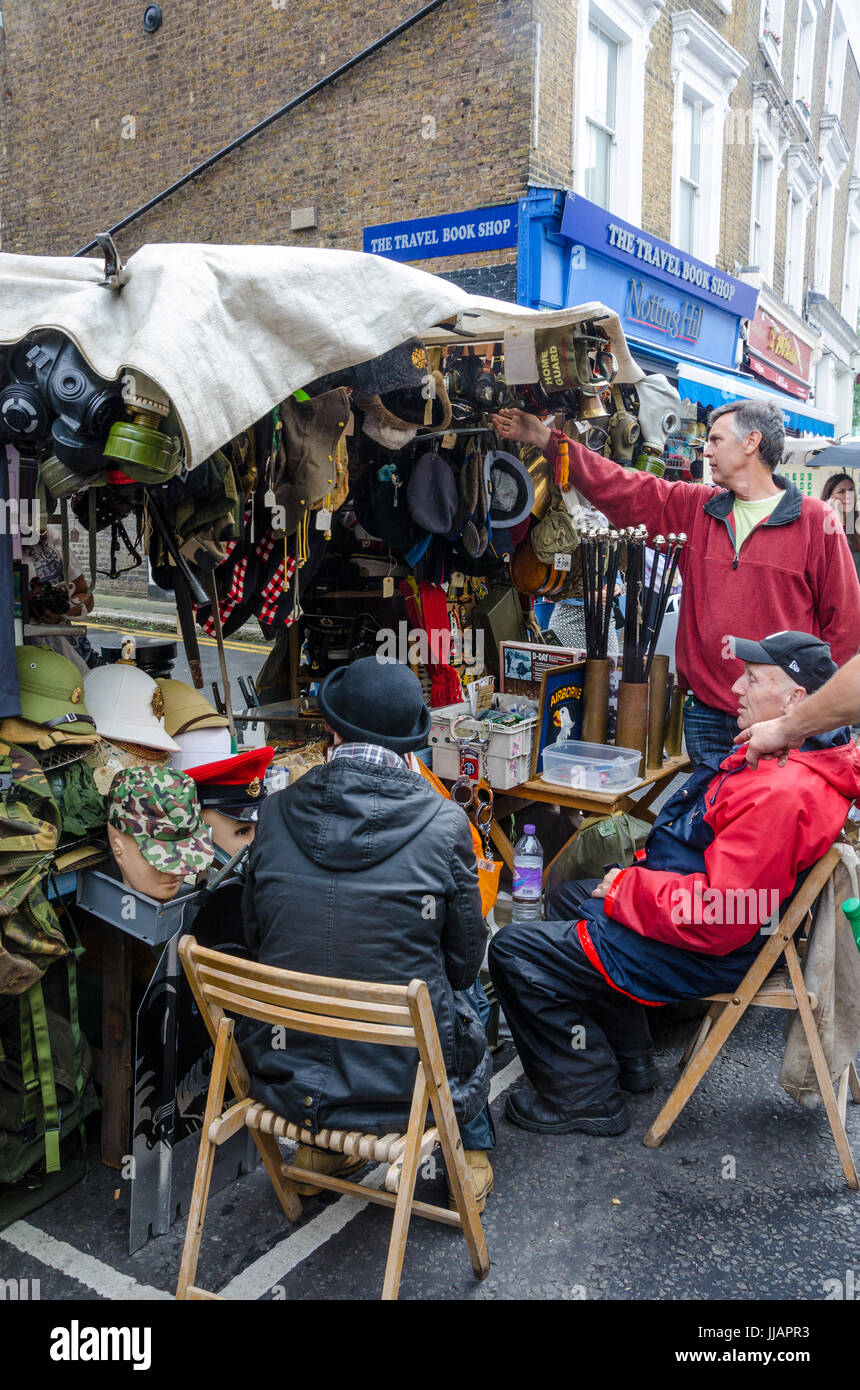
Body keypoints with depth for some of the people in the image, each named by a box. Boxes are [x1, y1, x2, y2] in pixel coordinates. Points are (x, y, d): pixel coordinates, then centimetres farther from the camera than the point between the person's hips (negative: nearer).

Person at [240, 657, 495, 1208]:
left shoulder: (276, 813, -7)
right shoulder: (444, 822, -15)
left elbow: (256, 939, 6)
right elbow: (465, 959, -2)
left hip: (286, 1080, 3)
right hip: (403, 1085, -2)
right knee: (468, 995, 29)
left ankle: (318, 1149, 42)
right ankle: (472, 1154, 42)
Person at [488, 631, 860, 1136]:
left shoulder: (782, 793, -33)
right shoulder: (788, 758, 2)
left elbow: (715, 921, -33)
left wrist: (624, 888, -19)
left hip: (700, 952, -11)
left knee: (514, 951, -8)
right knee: (567, 897, 28)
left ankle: (586, 1098, 8)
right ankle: (630, 1060, 32)